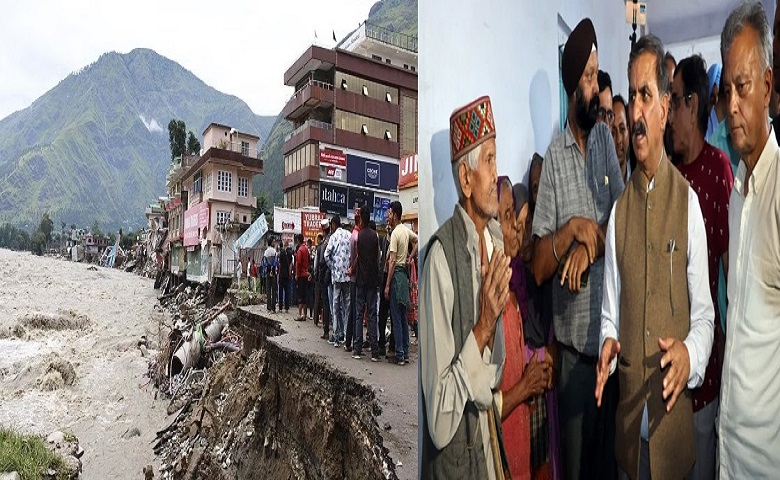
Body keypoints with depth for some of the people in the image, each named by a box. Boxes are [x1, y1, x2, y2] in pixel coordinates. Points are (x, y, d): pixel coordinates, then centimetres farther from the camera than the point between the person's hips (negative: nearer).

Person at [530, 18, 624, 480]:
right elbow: (539, 266, -11)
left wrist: (592, 243, -17)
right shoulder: (553, 157, -10)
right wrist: (573, 228, -26)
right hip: (574, 347, -4)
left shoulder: (606, 138, 3)